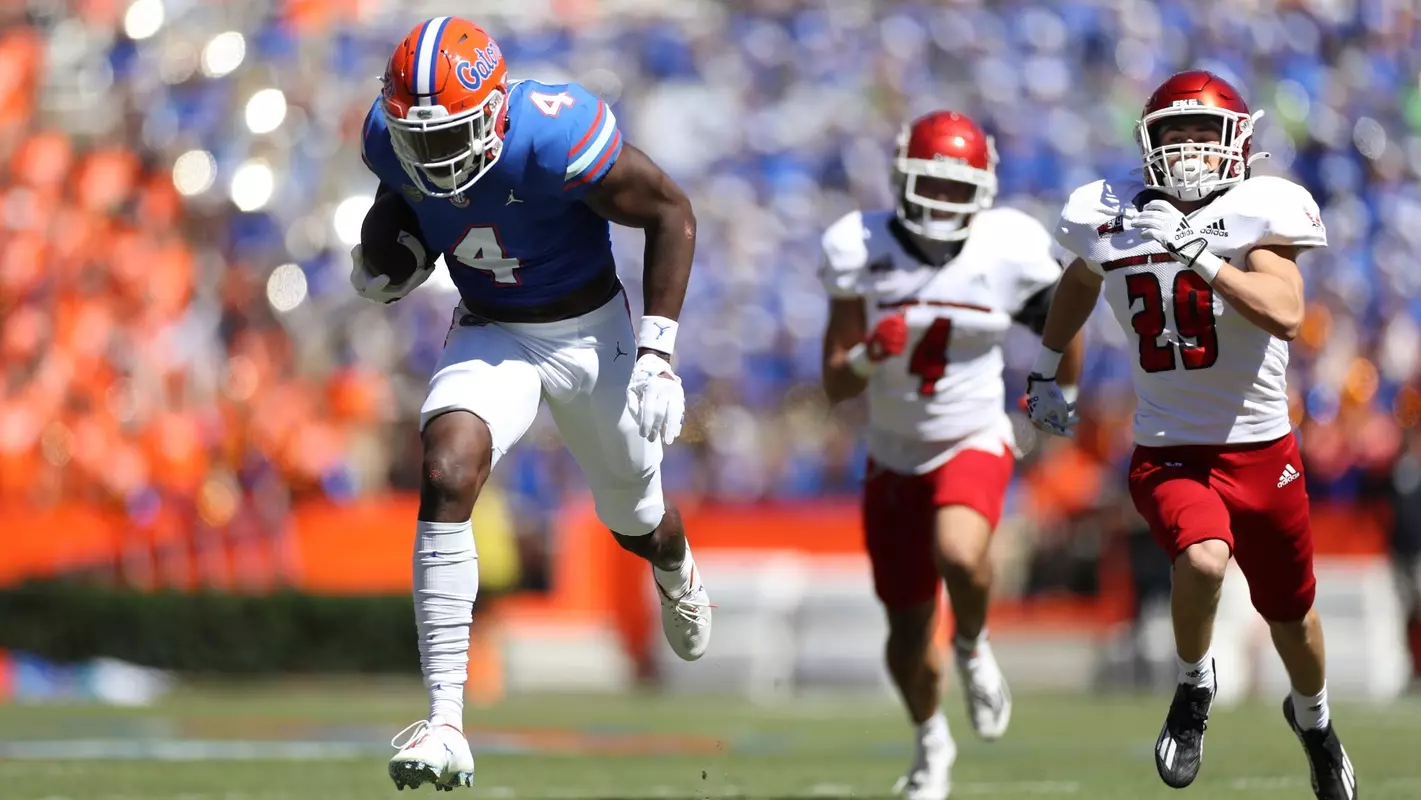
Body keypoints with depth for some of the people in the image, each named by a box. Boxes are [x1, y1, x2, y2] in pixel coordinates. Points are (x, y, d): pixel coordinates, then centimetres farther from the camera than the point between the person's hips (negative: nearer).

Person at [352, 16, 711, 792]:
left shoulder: (554, 139, -33)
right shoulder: (393, 137, -17)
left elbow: (672, 214, -19)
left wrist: (658, 354, -21)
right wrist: (387, 255, -8)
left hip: (590, 333, -2)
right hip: (489, 335, 2)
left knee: (636, 522, 18)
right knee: (445, 479, -26)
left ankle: (675, 570, 62)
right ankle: (444, 723, -27)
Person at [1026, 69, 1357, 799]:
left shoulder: (1256, 215, -12)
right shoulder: (1114, 219, -2)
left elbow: (1285, 315, -28)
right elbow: (1080, 282, 21)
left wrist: (1194, 252, -32)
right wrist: (1044, 369, 26)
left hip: (1262, 452, 0)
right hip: (1169, 454, 0)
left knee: (1290, 613, 16)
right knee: (1203, 560, -31)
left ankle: (1313, 719, 49)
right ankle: (1193, 691, -1)